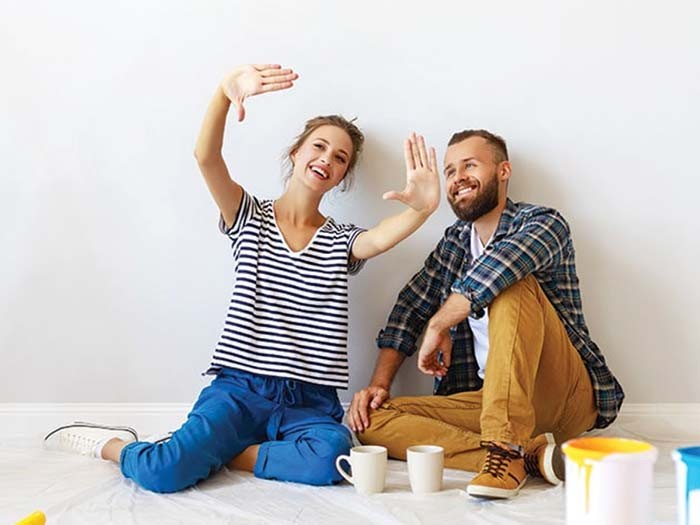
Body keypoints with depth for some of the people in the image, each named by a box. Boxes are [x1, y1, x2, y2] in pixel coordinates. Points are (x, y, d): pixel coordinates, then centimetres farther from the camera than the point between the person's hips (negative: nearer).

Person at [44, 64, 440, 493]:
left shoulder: (341, 241, 12)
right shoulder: (251, 218, 8)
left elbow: (381, 238, -13)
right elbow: (206, 156, -10)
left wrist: (423, 209, -35)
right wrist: (225, 94, -29)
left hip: (310, 403, 2)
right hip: (240, 389, -2)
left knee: (330, 458, -34)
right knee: (162, 473, -25)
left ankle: (213, 454, -8)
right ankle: (112, 445, 12)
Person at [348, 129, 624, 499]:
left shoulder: (543, 222, -5)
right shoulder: (454, 241, 15)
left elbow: (502, 262, -28)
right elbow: (410, 308, 10)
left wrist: (439, 325, -20)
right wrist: (379, 383, -3)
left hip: (567, 398, -6)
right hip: (490, 398, 6)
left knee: (510, 282, -28)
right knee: (370, 420, -14)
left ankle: (507, 447, -34)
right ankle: (529, 453, -23)